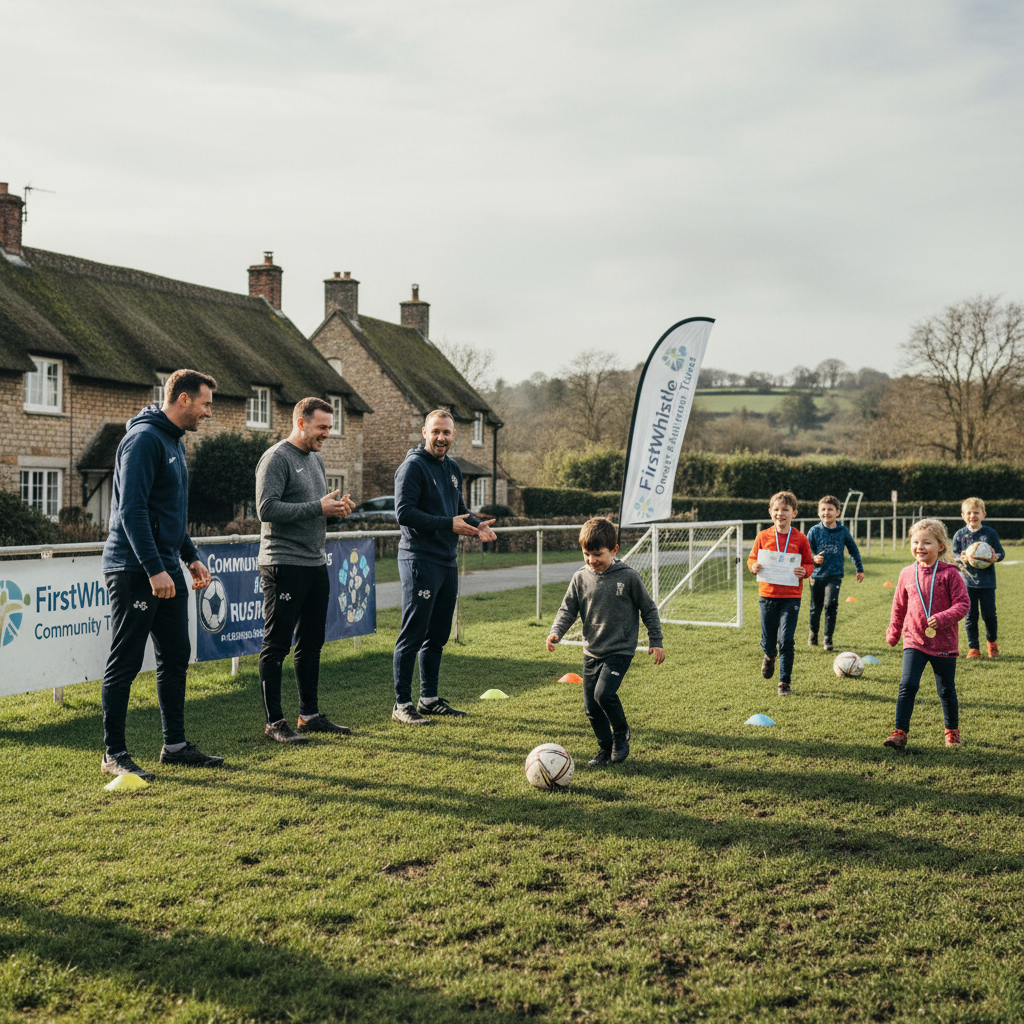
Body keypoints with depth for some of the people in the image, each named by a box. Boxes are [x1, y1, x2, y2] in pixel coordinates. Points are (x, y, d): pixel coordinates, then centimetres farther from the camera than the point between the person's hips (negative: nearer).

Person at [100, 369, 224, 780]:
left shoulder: (175, 442, 17)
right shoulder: (144, 439, -14)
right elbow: (132, 510, -21)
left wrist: (191, 557, 20)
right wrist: (155, 569, -24)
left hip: (166, 570, 10)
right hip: (135, 571, -10)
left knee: (176, 657, 13)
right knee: (124, 664, -2)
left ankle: (175, 744, 22)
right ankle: (113, 754, 6)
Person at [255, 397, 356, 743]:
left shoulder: (317, 459, 18)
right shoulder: (277, 458, -10)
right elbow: (267, 508, -20)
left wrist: (337, 507, 4)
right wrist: (319, 508, -19)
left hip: (316, 564, 9)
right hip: (284, 564, -9)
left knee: (311, 643, 13)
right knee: (277, 646, -2)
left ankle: (309, 714, 22)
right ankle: (274, 722, 3)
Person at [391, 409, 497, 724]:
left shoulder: (453, 468, 16)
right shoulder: (413, 466, -9)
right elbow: (404, 512, -18)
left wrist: (477, 524, 4)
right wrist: (449, 524, -21)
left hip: (447, 562, 8)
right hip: (419, 559, -8)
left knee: (437, 636, 13)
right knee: (413, 635, -6)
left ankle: (429, 698, 23)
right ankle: (402, 704, 0)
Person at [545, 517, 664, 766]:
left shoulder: (628, 576, -9)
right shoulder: (581, 578, 0)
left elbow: (648, 609, 1)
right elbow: (568, 609, 6)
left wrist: (655, 641, 1)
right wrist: (556, 632, -12)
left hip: (620, 650, -5)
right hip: (591, 652, 5)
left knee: (604, 693, -22)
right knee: (591, 706, 5)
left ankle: (621, 732, 6)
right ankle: (605, 748, 24)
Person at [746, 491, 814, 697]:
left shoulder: (800, 539, -1)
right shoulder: (763, 537, 2)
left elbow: (809, 563, 6)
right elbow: (752, 558, 10)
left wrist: (804, 571, -15)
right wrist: (753, 566, -11)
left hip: (791, 596, -1)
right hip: (768, 594, 2)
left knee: (786, 641, -7)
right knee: (768, 640, 9)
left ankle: (785, 682, 6)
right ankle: (769, 657, 45)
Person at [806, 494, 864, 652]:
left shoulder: (842, 531, 1)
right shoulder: (814, 531, -3)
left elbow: (853, 550, 15)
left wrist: (860, 569, 20)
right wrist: (814, 558, -23)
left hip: (835, 575, -1)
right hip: (817, 575, 1)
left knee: (830, 605, -17)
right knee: (815, 608, 11)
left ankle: (828, 639, -7)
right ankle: (813, 633, 36)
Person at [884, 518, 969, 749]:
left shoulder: (949, 574, -9)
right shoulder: (907, 574, 2)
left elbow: (963, 604, -10)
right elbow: (899, 607, 14)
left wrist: (942, 618, -25)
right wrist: (893, 633, 22)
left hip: (944, 642, -2)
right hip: (914, 641, 2)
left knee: (946, 690, 11)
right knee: (907, 685, -10)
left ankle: (952, 731, 31)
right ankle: (900, 732, -6)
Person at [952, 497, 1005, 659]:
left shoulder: (990, 533, 1)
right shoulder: (960, 534, 3)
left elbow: (1001, 552, 6)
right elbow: (954, 554, 7)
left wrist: (997, 556, -17)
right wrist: (961, 558, -15)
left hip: (987, 581, -1)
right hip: (968, 581, 1)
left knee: (989, 614, 4)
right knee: (970, 615, 3)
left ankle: (992, 642, 30)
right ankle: (973, 648, 13)